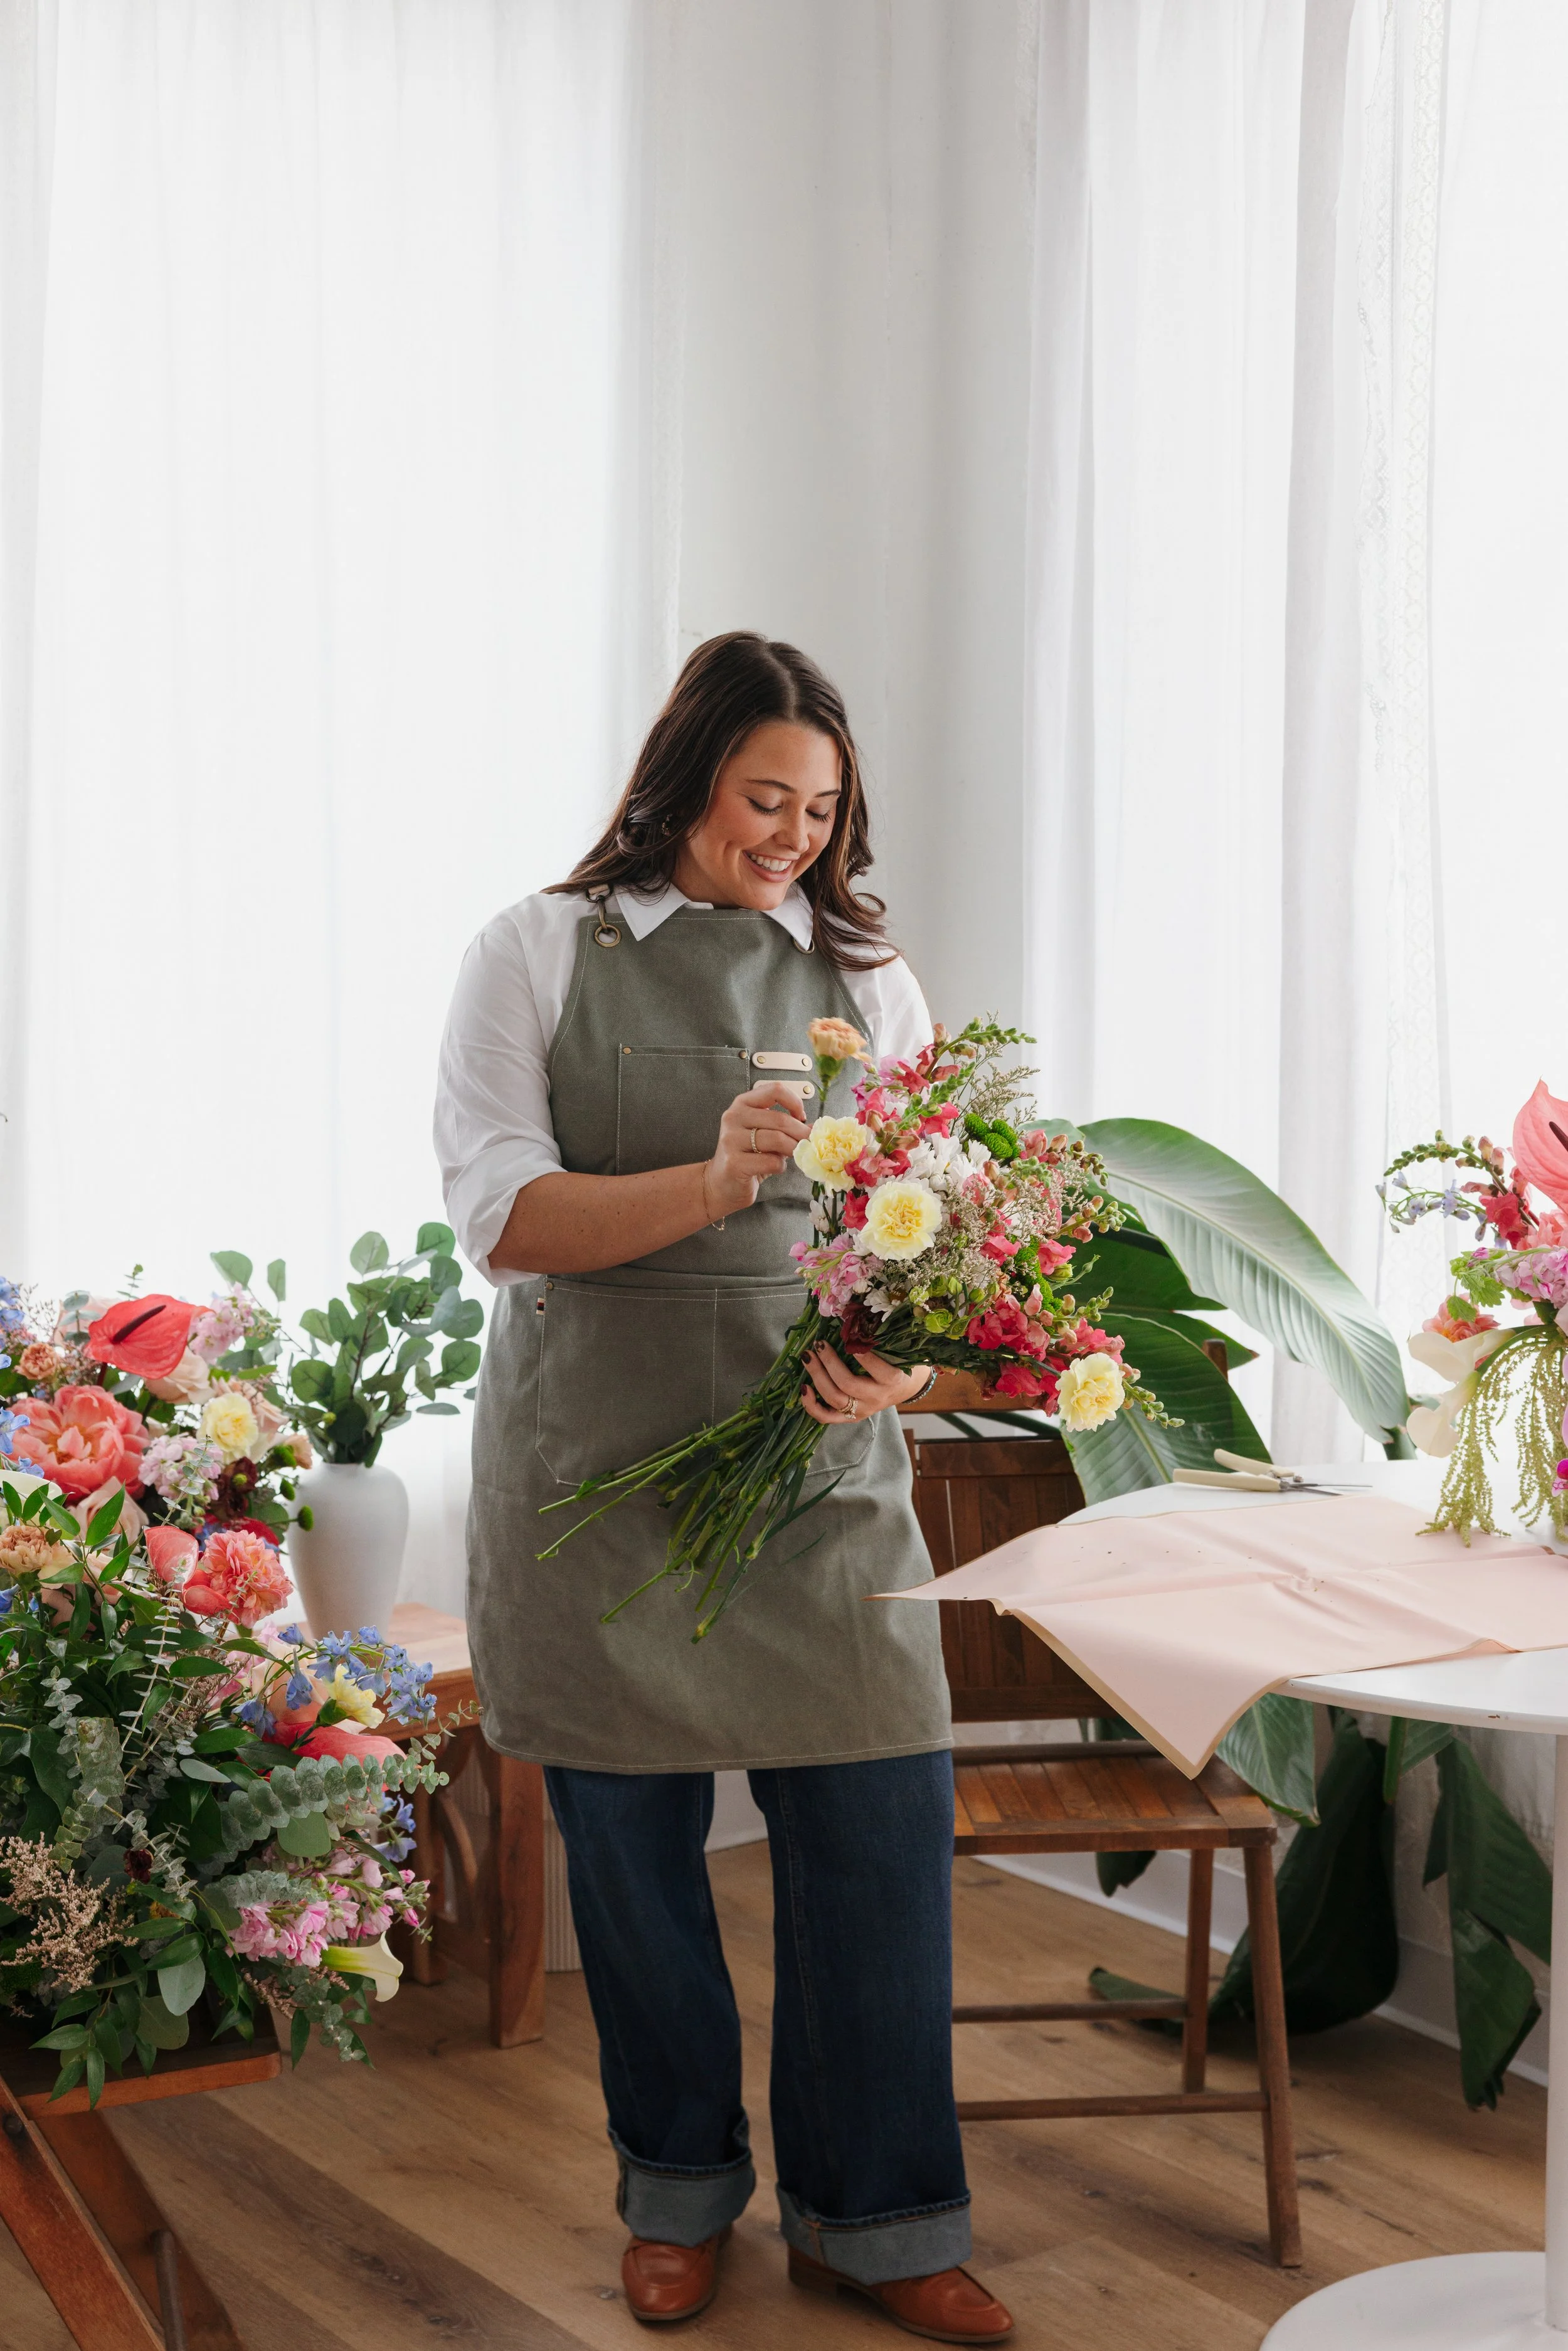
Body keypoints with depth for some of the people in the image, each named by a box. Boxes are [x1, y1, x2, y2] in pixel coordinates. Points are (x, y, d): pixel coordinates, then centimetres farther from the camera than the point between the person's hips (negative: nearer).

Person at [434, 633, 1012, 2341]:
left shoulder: (862, 974, 11)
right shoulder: (537, 953, 3)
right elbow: (501, 1216, -8)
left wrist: (896, 1355, -15)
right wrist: (710, 1183, -23)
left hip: (819, 1455, 2)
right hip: (596, 1459, -2)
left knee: (881, 1819, -3)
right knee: (628, 1831, 7)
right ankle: (681, 2192, 29)